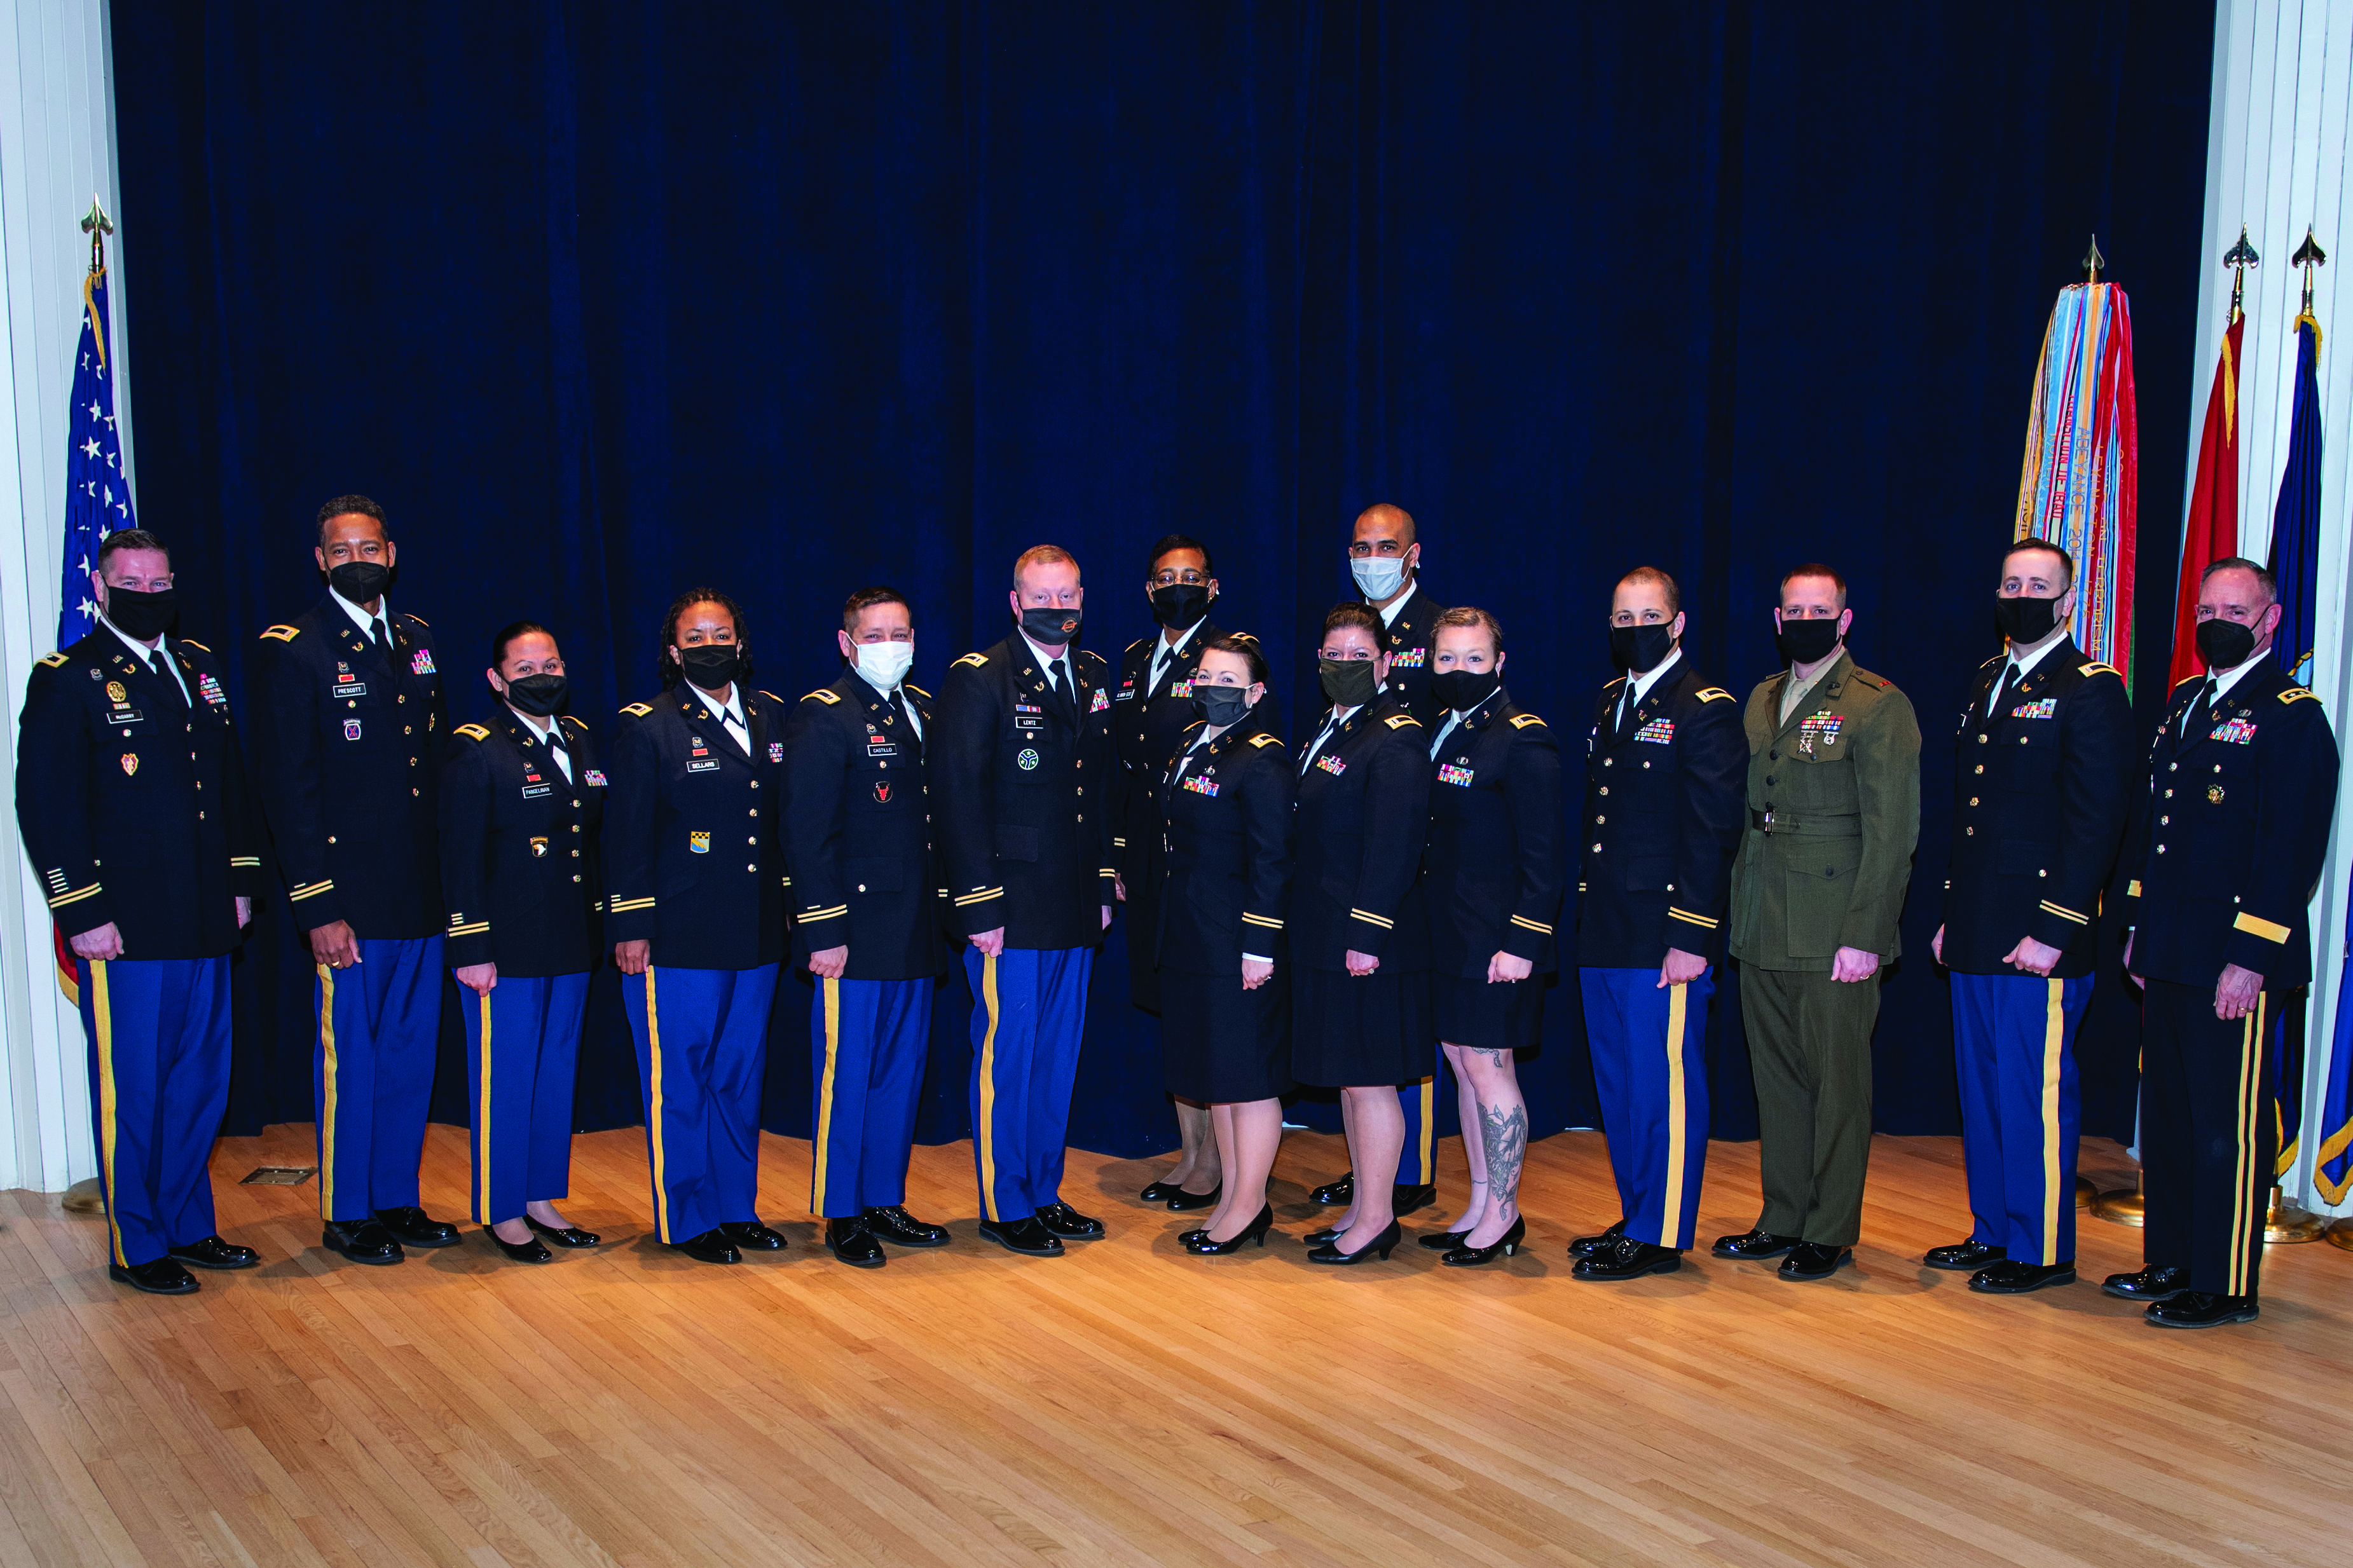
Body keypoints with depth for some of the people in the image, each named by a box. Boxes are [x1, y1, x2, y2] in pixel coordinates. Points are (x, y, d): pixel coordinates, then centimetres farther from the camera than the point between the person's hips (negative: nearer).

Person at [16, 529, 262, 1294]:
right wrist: (84, 914, -12)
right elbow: (44, 806, -8)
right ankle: (137, 1246, 16)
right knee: (131, 1092, 4)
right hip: (122, 930, -6)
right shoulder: (66, 680, -4)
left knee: (200, 1082, 13)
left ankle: (190, 1228, 26)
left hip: (205, 928, 6)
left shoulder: (200, 668, 14)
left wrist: (241, 881, 13)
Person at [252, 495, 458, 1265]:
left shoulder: (418, 640, 12)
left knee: (411, 1055, 12)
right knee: (351, 1058, 4)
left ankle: (398, 1200, 25)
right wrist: (318, 908, -14)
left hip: (423, 894, 6)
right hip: (350, 902, -5)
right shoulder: (293, 650, -6)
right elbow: (288, 789, -9)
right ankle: (347, 1214, 17)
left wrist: (452, 878, 8)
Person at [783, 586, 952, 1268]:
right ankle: (842, 1216, 15)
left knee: (901, 1075, 13)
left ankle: (885, 1202, 25)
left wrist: (945, 913, 9)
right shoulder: (824, 715, -8)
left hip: (916, 932, 7)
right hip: (854, 932, -7)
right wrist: (823, 932, -16)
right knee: (846, 1077, 3)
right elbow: (806, 834, -12)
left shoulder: (923, 709, 14)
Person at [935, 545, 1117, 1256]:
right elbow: (959, 796, -11)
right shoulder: (979, 678, -8)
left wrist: (1105, 884, 12)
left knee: (1059, 1057, 13)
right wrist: (979, 906, -15)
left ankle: (1045, 1194, 25)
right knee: (1007, 1056, 2)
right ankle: (1004, 1206, 14)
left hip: (1075, 907, 6)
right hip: (1010, 907, -6)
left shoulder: (1095, 677, 12)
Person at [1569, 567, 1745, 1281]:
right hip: (1605, 939, 8)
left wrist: (1691, 939, -18)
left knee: (1663, 1089, -1)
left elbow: (1713, 834, -14)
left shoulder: (1706, 711, -8)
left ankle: (1660, 1237, 9)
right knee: (1619, 1088, 15)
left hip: (1664, 940, -8)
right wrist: (1587, 915, 15)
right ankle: (1636, 1220, 26)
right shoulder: (1610, 702, 16)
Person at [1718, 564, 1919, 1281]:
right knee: (1777, 1078, 14)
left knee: (1836, 1082, 3)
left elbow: (1891, 832, -12)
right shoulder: (1762, 701, 14)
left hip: (1833, 937, -7)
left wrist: (1864, 934, -17)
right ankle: (1782, 1221, 25)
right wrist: (1736, 912, 10)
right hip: (1762, 929, 7)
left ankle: (1831, 1234, 14)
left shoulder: (1878, 705, -8)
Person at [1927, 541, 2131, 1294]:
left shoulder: (2090, 691, -8)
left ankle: (2041, 1251, 11)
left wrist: (2054, 931, -18)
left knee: (2033, 1095, -1)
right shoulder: (1988, 682, 16)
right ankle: (1993, 1233, 27)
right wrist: (1952, 916, 15)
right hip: (1976, 936, 8)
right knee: (1981, 1088, 15)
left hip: (2038, 938, -8)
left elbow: (2096, 823, -14)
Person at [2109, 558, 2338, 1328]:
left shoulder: (2293, 716, -9)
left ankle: (2226, 1286, 9)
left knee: (2228, 1125, -1)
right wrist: (2139, 927, 15)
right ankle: (2172, 1262, 27)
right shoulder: (2182, 703, 16)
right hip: (2169, 953, 8)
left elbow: (2293, 850, -15)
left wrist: (2250, 958, -18)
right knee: (2166, 1112, 15)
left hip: (2235, 957, -8)